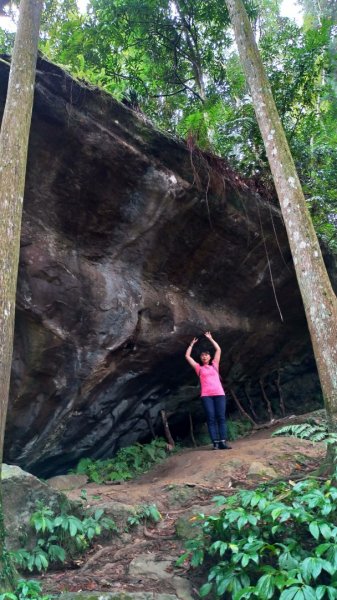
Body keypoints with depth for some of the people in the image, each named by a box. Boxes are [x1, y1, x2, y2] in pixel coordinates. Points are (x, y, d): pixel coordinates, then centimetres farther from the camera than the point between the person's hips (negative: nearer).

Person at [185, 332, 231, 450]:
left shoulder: (214, 365, 19)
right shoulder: (199, 368, 15)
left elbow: (218, 350, 18)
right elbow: (187, 356, 14)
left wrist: (210, 338, 22)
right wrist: (192, 344, 21)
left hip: (219, 394, 1)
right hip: (206, 395, -1)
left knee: (221, 418, -5)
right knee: (211, 419, -7)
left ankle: (223, 442, -8)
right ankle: (215, 443, -10)